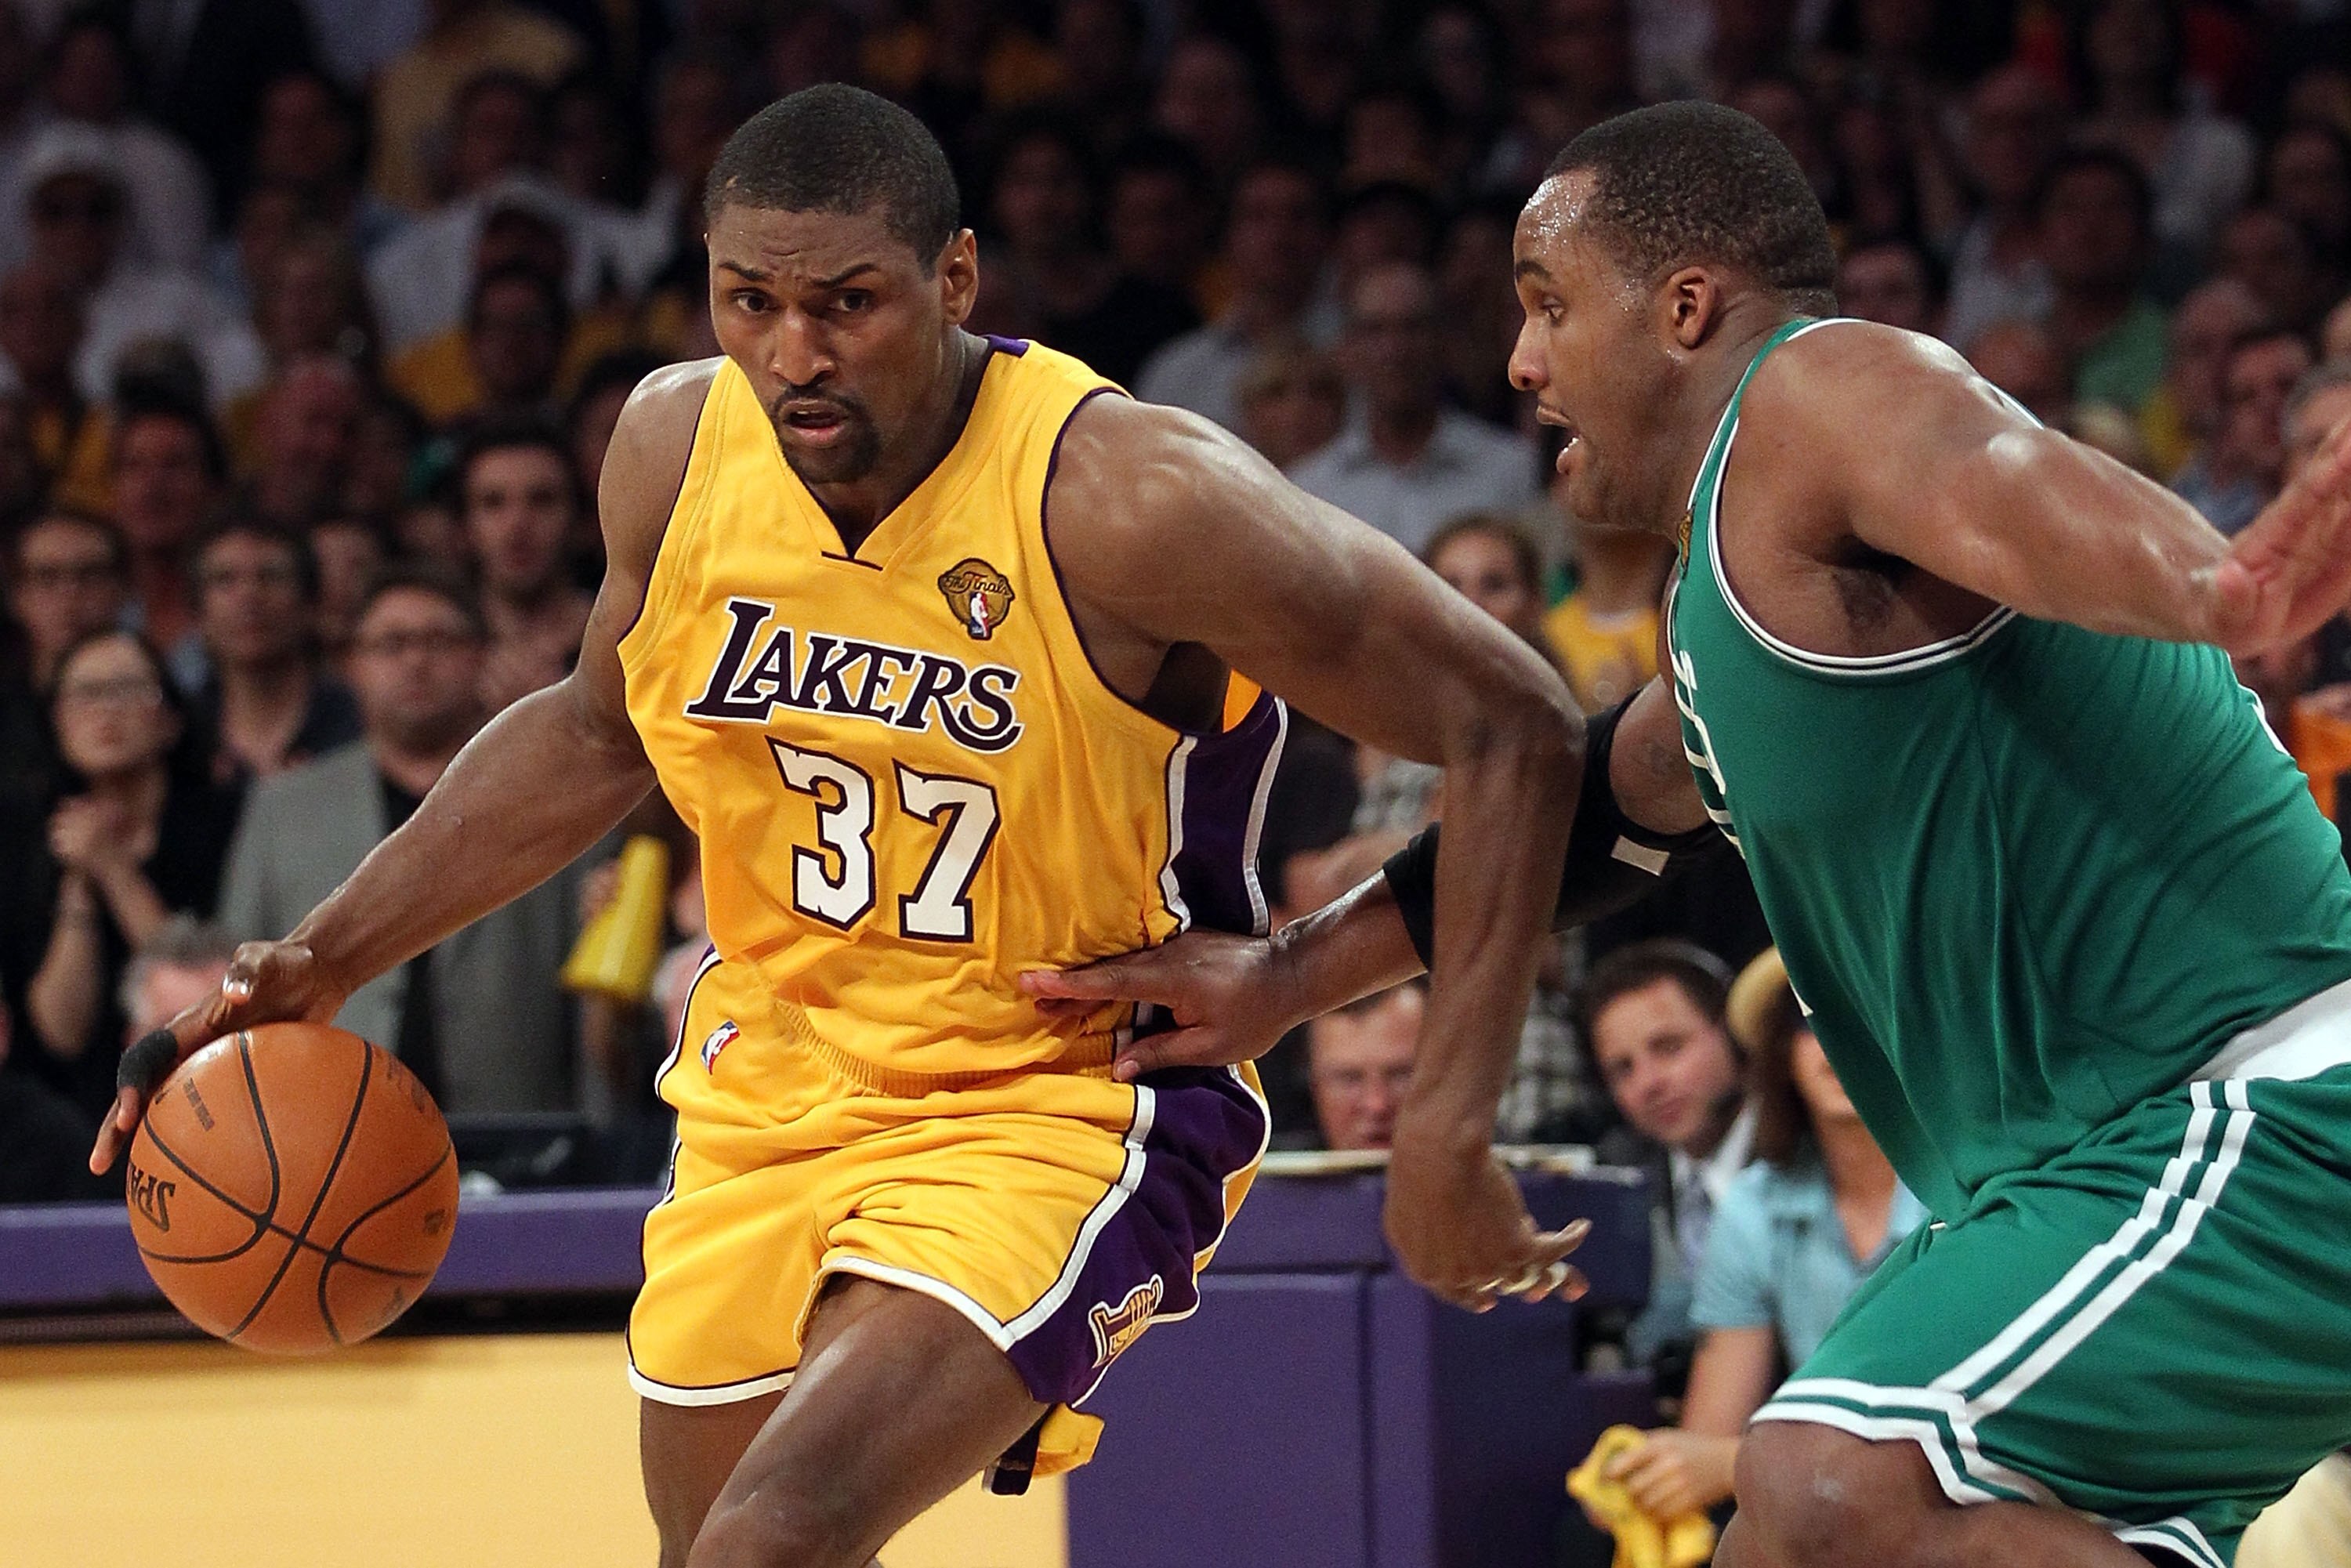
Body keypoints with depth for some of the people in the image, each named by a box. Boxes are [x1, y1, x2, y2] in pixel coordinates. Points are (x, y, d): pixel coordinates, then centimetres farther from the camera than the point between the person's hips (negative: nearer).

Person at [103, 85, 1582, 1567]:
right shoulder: (676, 449, -7)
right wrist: (327, 959, 8)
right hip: (775, 1087, 7)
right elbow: (595, 729, 15)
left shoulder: (1122, 497, -25)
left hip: (1060, 1100, -7)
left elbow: (1510, 726, -20)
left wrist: (1444, 1122, -22)